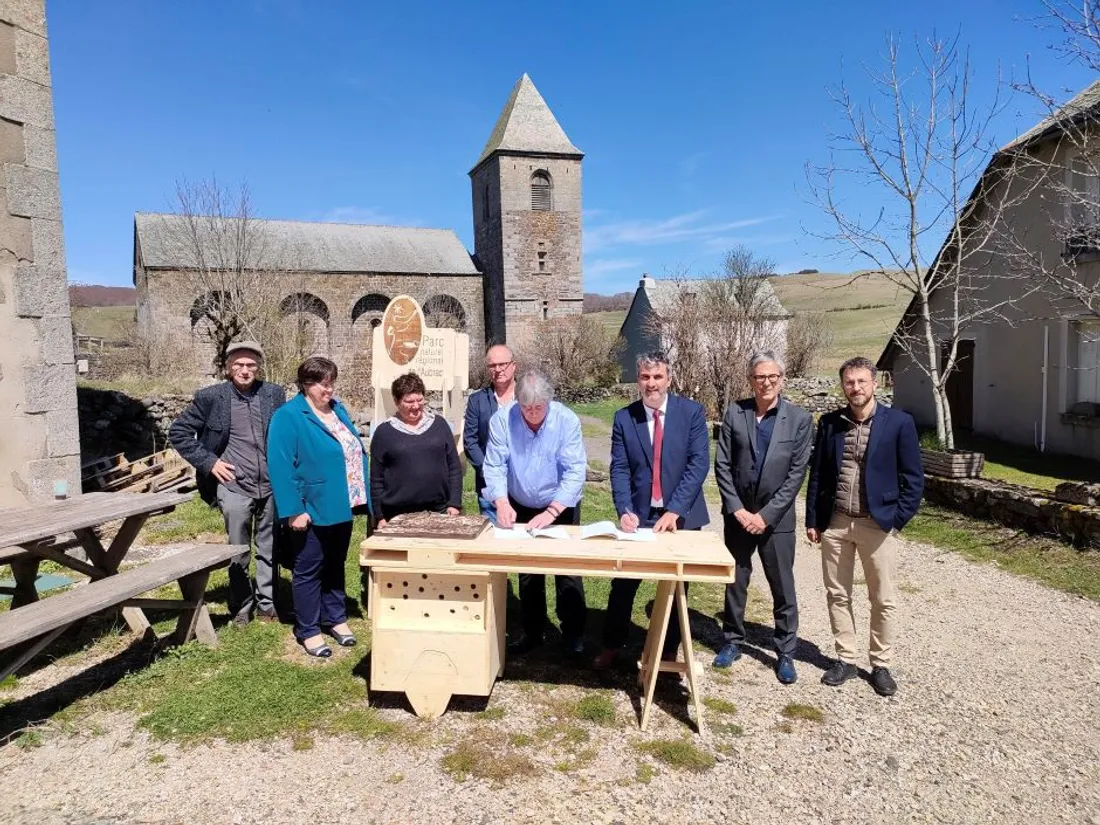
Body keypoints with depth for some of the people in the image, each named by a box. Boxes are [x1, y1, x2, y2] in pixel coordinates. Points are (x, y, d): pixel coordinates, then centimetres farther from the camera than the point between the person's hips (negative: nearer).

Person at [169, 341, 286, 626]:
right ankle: (241, 607, 25)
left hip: (272, 485, 2)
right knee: (238, 552, 9)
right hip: (234, 487, -2)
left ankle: (267, 604, 26)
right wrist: (208, 462, -5)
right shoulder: (210, 397, -4)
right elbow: (178, 432, 1)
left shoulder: (274, 394, 2)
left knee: (270, 549, 12)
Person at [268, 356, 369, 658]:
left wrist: (362, 496, 13)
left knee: (335, 565, 18)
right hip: (312, 510, -7)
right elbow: (281, 466, -19)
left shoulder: (338, 409, 10)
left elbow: (354, 452, 16)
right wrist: (293, 510, -23)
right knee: (309, 571, 5)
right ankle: (308, 631, 17)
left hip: (341, 507, 7)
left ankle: (335, 618, 32)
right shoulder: (288, 416, -14)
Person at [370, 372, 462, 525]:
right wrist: (380, 517, 0)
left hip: (439, 511, 2)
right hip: (398, 515, -1)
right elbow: (376, 479, 3)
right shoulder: (383, 431, 1)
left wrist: (454, 504, 0)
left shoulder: (439, 424, 5)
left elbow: (454, 467, 7)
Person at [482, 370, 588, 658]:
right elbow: (495, 465, -19)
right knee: (527, 572, 13)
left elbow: (575, 471, -26)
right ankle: (532, 632, 27)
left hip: (562, 507, -2)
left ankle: (573, 635, 16)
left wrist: (552, 512, -34)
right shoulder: (502, 419, -19)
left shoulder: (567, 420, -23)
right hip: (521, 507, 2)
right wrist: (502, 502, -35)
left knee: (567, 570, 1)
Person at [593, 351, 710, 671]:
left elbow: (699, 462, -12)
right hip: (639, 515, 1)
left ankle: (670, 651, 30)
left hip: (681, 516, -1)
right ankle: (612, 645, 28)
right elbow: (619, 469, -4)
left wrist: (674, 511, -19)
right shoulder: (624, 418, -1)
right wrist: (625, 510, -19)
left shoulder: (691, 412, -6)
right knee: (624, 582, 8)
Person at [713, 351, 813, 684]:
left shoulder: (800, 419, -6)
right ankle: (732, 641, 30)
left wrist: (766, 515, -12)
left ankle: (785, 652, 22)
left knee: (783, 588, 6)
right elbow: (722, 465, -2)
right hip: (738, 514, 2)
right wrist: (737, 509, -9)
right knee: (735, 582, 13)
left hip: (775, 517, -1)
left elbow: (796, 473, -8)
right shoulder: (735, 413, -2)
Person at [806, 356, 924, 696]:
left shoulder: (899, 422, -6)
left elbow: (913, 478, -3)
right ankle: (846, 659, 25)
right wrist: (812, 519, 5)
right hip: (835, 523, 3)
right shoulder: (830, 423, 3)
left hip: (877, 523, -3)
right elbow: (817, 473, 7)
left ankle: (881, 665, 24)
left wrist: (897, 519, -10)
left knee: (883, 599, 7)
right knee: (837, 594, 10)